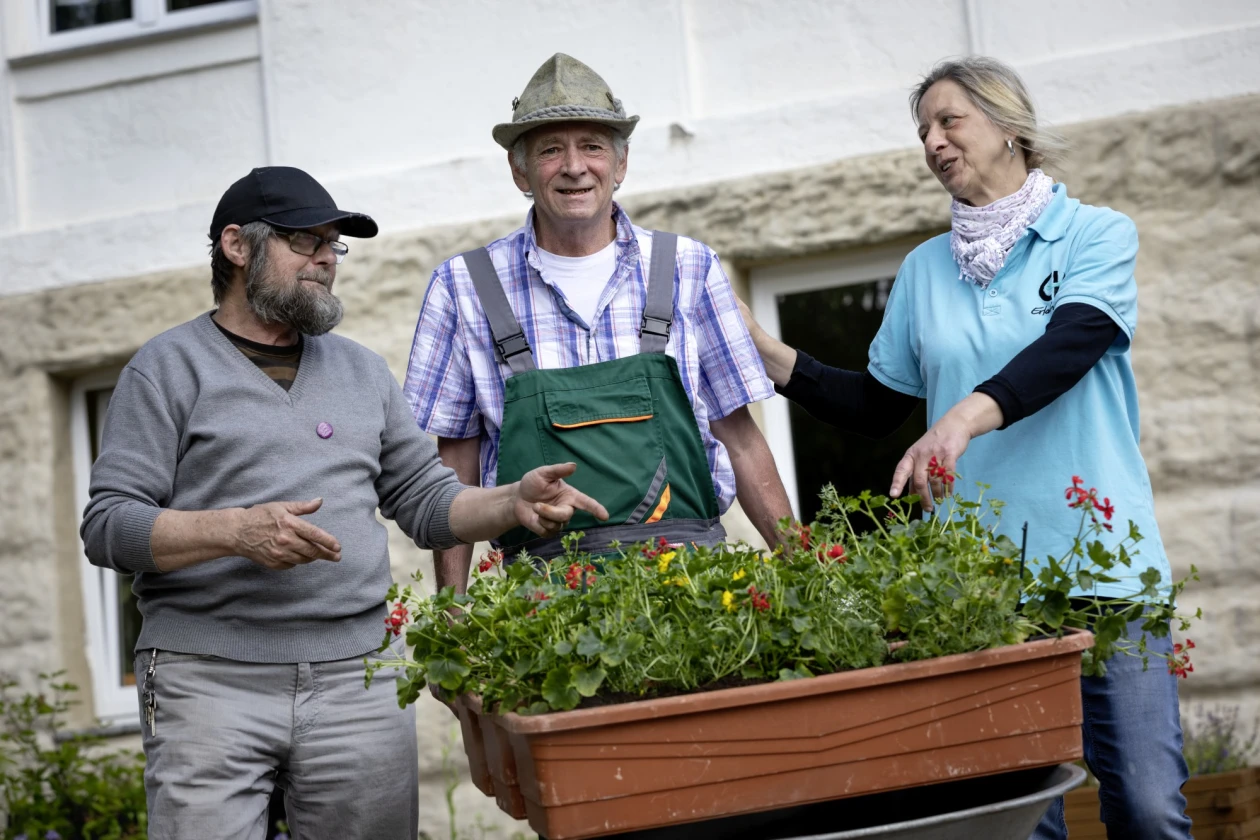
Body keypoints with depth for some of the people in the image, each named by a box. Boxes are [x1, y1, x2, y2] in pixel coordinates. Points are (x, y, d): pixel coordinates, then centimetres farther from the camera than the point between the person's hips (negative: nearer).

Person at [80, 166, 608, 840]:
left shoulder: (361, 369, 20)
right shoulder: (167, 368, 4)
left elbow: (427, 501, 18)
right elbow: (108, 525, -4)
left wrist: (513, 502, -1)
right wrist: (235, 529, -19)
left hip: (360, 682, 4)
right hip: (209, 680, -4)